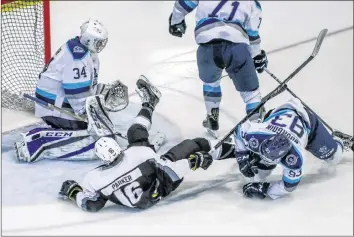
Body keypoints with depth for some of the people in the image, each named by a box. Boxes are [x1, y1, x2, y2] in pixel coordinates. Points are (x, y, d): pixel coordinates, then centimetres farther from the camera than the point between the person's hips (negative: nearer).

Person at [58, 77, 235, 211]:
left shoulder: (93, 179, -31)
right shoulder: (138, 153, -37)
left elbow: (91, 205, -16)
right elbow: (171, 170, -27)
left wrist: (73, 193, -2)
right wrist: (194, 161, -14)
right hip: (162, 188, -4)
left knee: (136, 133, 12)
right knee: (190, 145, 8)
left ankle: (148, 105, 38)